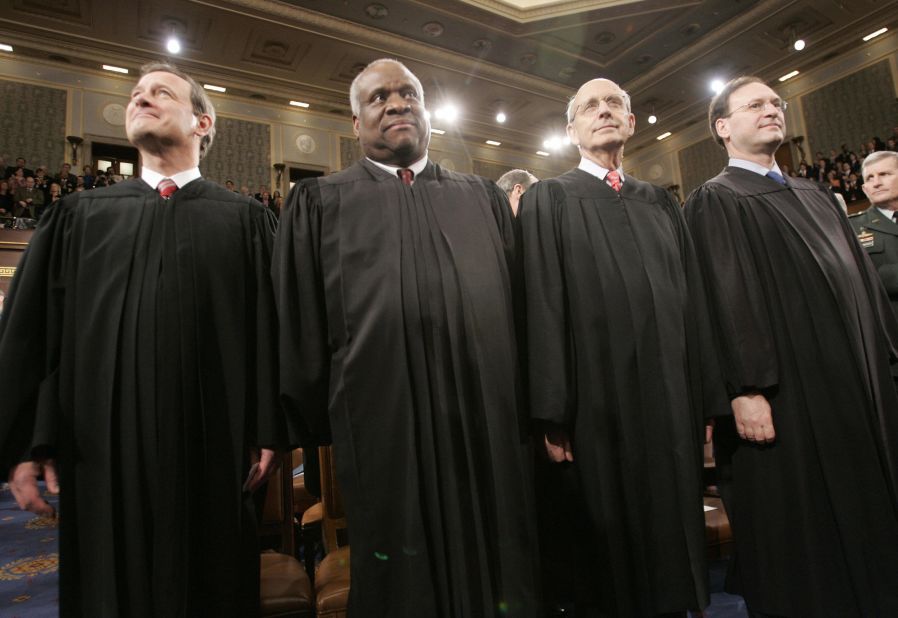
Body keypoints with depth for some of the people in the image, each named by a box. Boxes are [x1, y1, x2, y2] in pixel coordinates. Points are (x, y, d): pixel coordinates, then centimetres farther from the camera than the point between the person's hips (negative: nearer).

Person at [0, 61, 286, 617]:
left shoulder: (245, 220, 4)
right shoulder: (81, 215, 10)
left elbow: (270, 327, -1)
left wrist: (268, 432, -5)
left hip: (211, 447, -2)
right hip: (103, 447, 2)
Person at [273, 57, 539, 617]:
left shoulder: (484, 198, 14)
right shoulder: (320, 203, 8)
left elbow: (521, 303, 9)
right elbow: (302, 323, 3)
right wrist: (320, 428, -1)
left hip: (489, 426, 3)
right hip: (381, 431, -2)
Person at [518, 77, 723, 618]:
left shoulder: (662, 204, 16)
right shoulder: (549, 200, 2)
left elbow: (695, 305, 11)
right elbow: (544, 307, -8)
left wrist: (708, 406, 6)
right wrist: (553, 418, -14)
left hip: (672, 401, 5)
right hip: (599, 405, -4)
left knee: (671, 538, 15)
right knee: (608, 549, 7)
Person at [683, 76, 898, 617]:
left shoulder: (815, 195, 20)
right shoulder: (714, 201, -3)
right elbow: (725, 296, -14)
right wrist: (745, 389, -21)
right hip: (784, 393, -7)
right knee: (798, 535, 3)